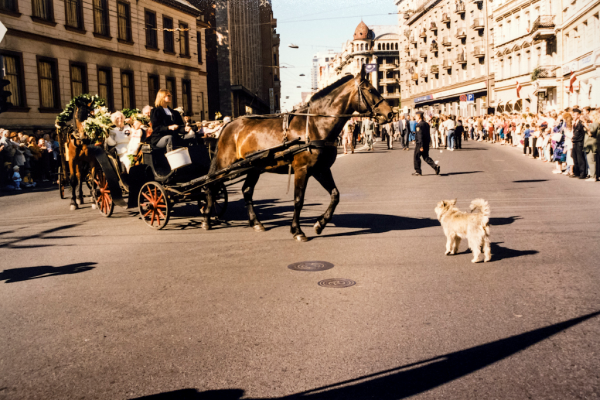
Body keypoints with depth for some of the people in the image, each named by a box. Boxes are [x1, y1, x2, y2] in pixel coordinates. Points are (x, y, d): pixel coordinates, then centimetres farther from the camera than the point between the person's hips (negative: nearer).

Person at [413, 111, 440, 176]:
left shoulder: (419, 125, -17)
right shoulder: (426, 124, 10)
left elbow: (420, 136, -22)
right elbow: (428, 134, 15)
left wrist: (421, 146, -22)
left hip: (420, 144, -8)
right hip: (426, 144, 8)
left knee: (416, 157, 7)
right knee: (426, 157, 13)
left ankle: (418, 171, 12)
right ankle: (435, 167, -4)